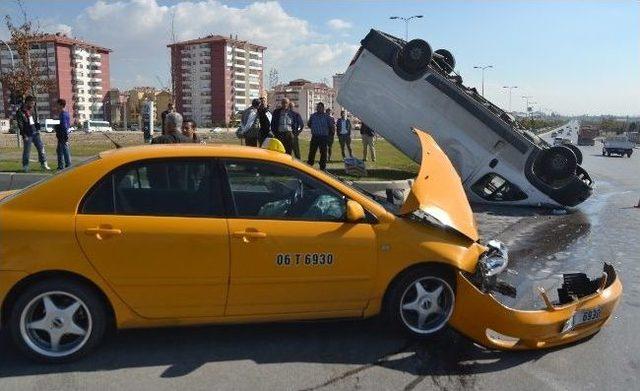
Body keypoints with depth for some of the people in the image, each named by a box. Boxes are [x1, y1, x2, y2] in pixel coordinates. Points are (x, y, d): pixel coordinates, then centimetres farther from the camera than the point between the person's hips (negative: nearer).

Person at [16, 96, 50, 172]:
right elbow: (20, 125, -13)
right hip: (27, 135, -6)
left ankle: (43, 163, 10)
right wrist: (24, 135, -17)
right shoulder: (20, 112, -9)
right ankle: (25, 166, 11)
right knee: (27, 151, 1)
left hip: (35, 133, 6)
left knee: (41, 147, 3)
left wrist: (38, 129, 12)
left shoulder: (31, 110, 13)